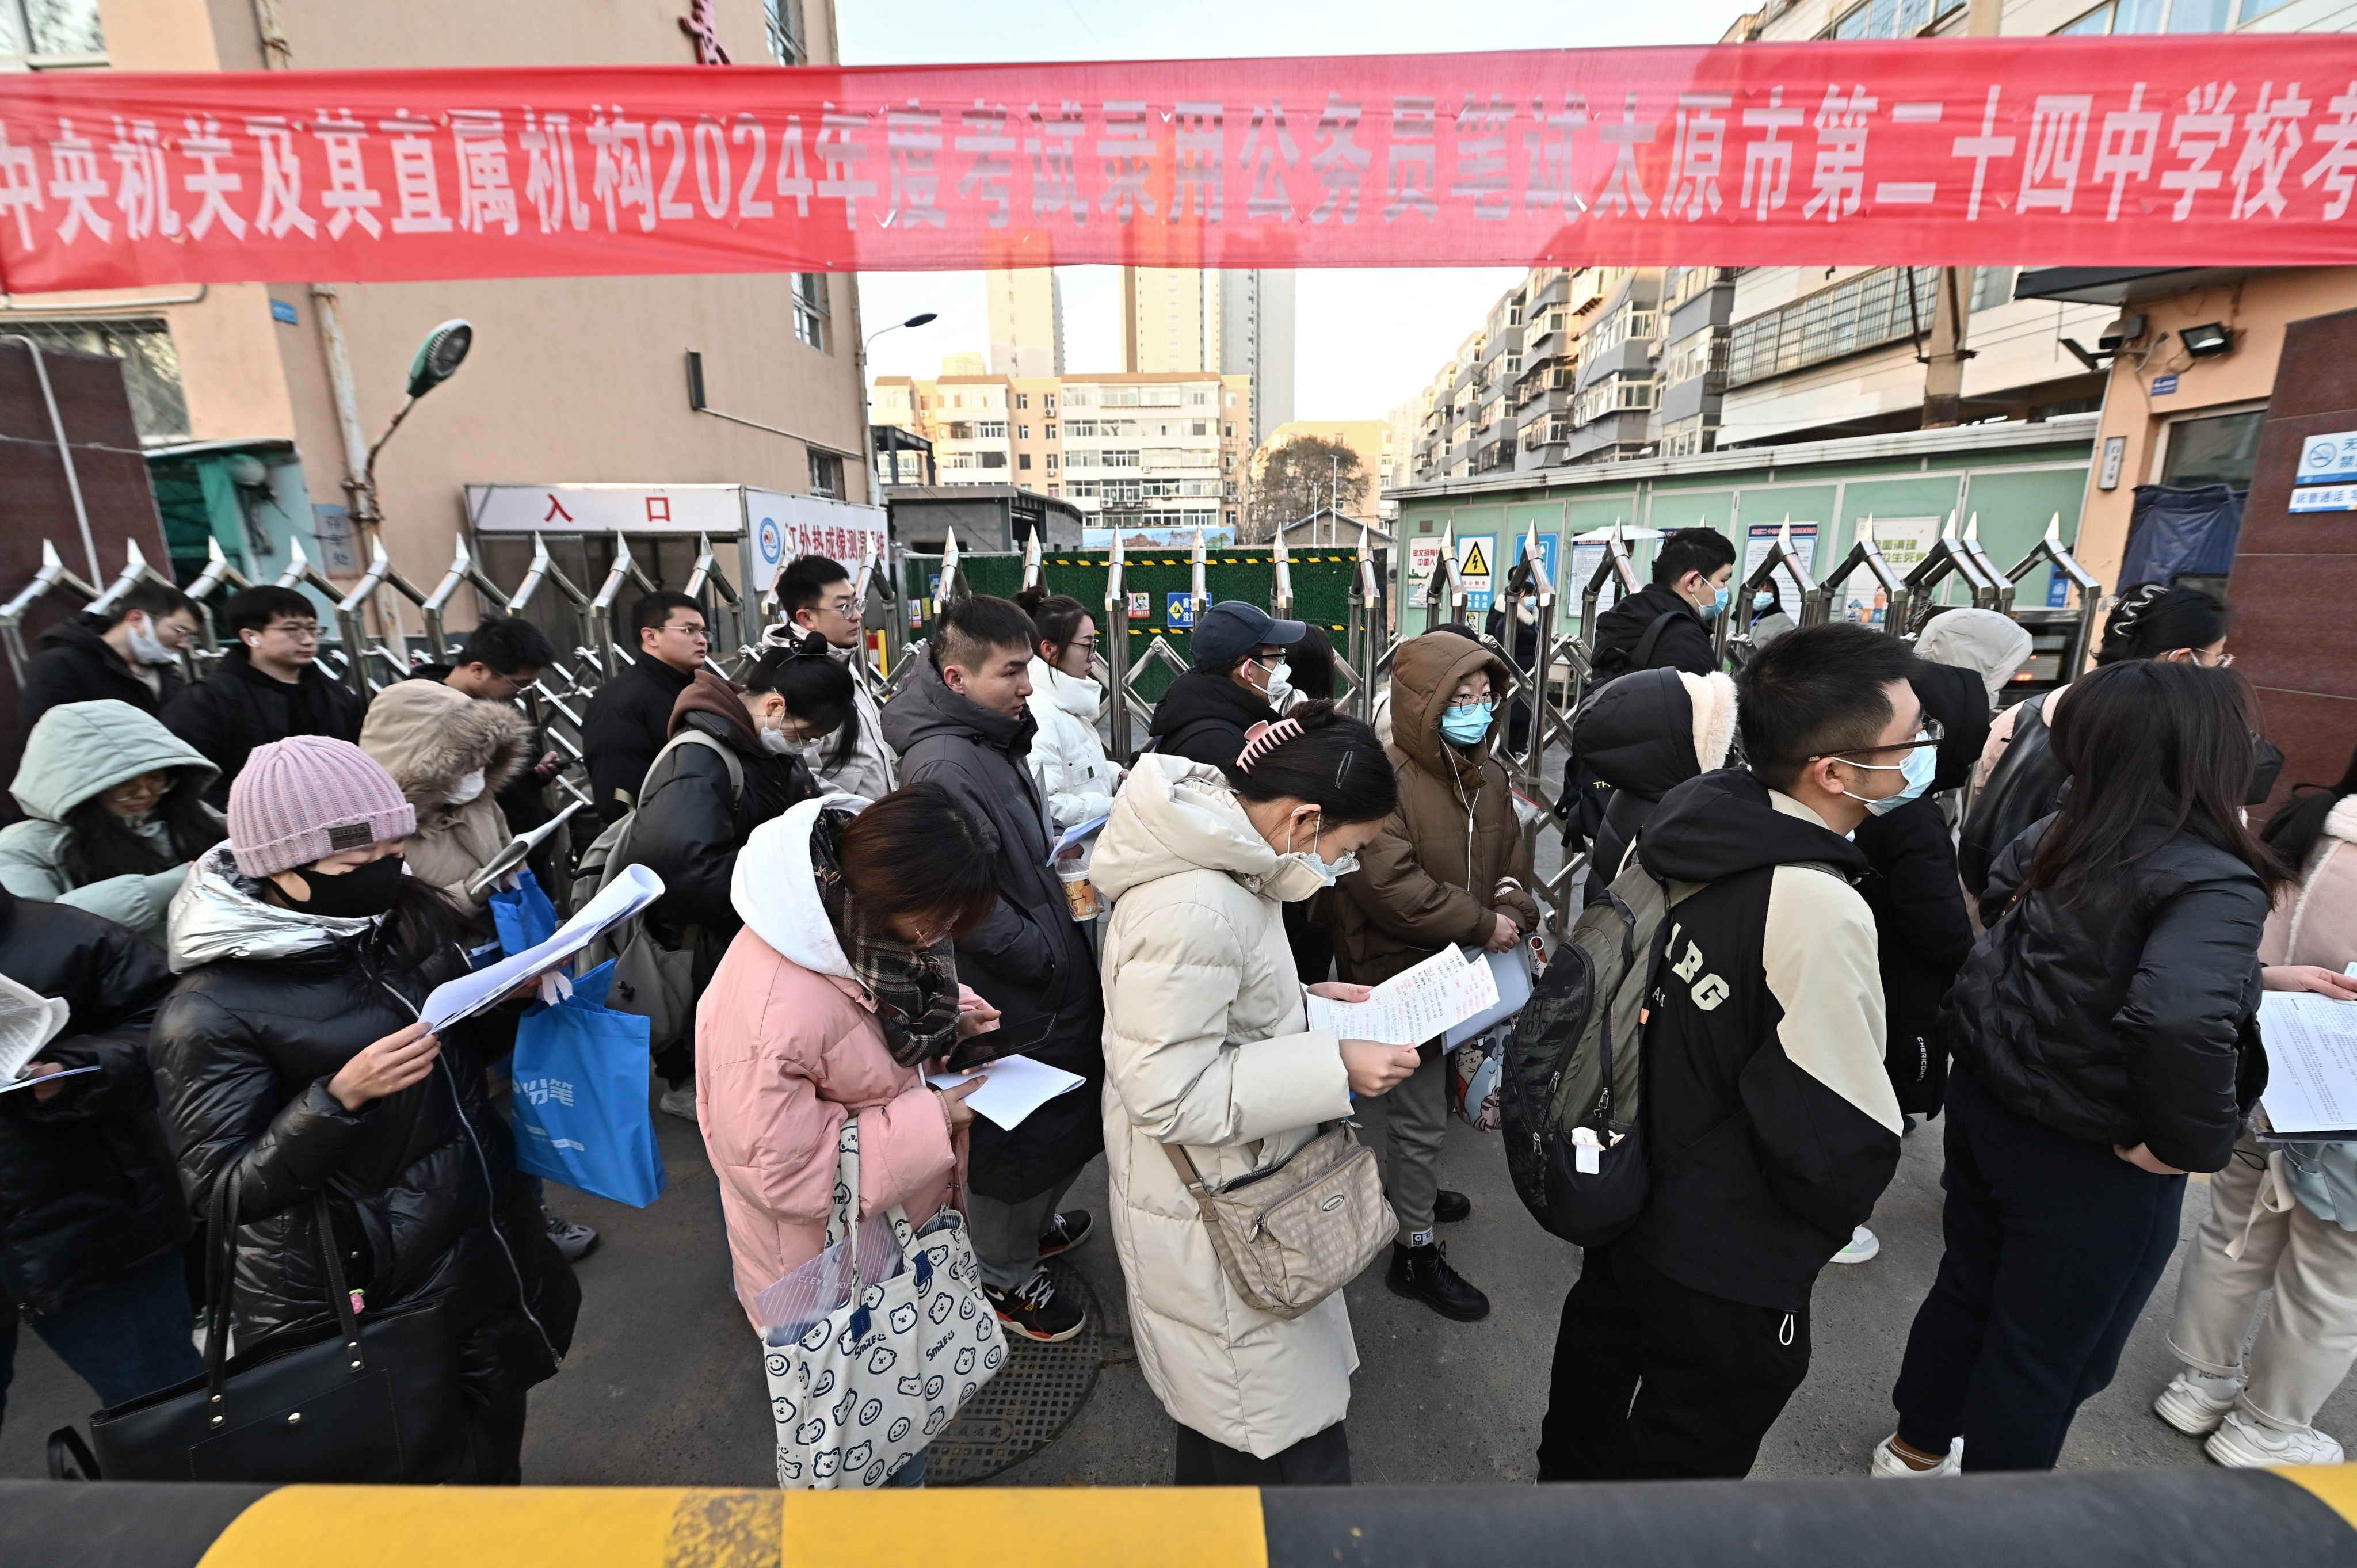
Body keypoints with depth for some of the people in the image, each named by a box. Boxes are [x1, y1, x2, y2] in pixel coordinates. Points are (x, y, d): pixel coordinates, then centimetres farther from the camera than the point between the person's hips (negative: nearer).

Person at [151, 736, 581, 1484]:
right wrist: (341, 1095, -31)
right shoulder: (211, 1012, -19)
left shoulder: (414, 916, -5)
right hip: (360, 1297, -5)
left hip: (484, 1246, 6)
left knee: (498, 1437, 25)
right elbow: (225, 1192, -17)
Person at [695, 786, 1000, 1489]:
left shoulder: (858, 922, -11)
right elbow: (776, 1166, -29)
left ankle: (904, 1478, 55)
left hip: (895, 1218, 8)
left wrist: (944, 1025, -9)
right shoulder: (777, 1007, -38)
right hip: (826, 1253, -8)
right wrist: (929, 1123, -28)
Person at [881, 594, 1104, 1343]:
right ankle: (1004, 1276, 34)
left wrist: (1057, 893, 12)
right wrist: (1048, 961, -20)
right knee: (1011, 1135, 10)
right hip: (1008, 996, -10)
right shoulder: (942, 765, -26)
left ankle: (1036, 1220, 50)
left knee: (1065, 1112, 25)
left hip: (1048, 970, 10)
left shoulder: (992, 737, 7)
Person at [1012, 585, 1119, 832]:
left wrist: (1119, 776, 7)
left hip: (1090, 832, 9)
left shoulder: (1062, 700, 11)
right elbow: (1042, 805, -26)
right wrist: (1115, 807, -20)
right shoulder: (1037, 717, -20)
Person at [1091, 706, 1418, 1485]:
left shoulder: (1219, 864, 1)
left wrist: (1309, 1002, 4)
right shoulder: (1191, 910, -32)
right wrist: (1333, 1067, -26)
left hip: (1236, 1191, 10)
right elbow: (1169, 1095, -27)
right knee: (1296, 1454, 8)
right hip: (1211, 1231, -10)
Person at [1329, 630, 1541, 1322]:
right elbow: (1388, 884, -32)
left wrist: (1513, 913, -7)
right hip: (1403, 974, -8)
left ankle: (1403, 1185, 51)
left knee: (1418, 1097, 27)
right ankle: (1416, 1252, 25)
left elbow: (1511, 855, 14)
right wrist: (1481, 925, -22)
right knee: (1422, 1115, 5)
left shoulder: (1488, 774, 4)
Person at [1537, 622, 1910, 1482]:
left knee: (1602, 1358, 31)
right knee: (1684, 1458, 19)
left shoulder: (1679, 824, -10)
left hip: (1625, 1196, 7)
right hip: (1726, 1269, -7)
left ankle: (1567, 1477, 56)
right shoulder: (1819, 911, -32)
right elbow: (1842, 1138, -25)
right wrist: (1818, 1228, -2)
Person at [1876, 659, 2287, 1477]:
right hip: (2091, 1161, -6)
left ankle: (1917, 1447, 49)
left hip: (1985, 1104, 6)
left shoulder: (2057, 836, -6)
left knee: (1968, 1286, 26)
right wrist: (2190, 1144, -22)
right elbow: (2182, 1023, -40)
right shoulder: (2213, 885, -25)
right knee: (2047, 1351, 15)